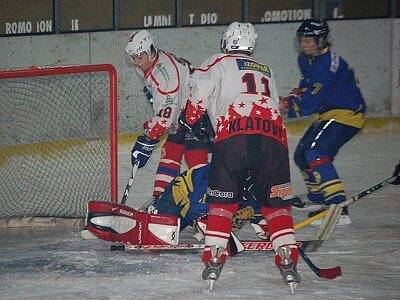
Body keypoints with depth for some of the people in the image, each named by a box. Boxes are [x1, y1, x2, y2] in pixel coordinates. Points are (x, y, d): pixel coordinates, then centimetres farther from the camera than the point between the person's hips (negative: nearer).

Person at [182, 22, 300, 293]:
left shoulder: (220, 63, 17)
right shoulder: (266, 71, 32)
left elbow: (199, 92, 4)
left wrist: (189, 121, 19)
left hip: (233, 136, -3)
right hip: (274, 136, 3)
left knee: (223, 200, 9)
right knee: (276, 202, 13)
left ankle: (214, 260, 2)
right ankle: (288, 260, 2)